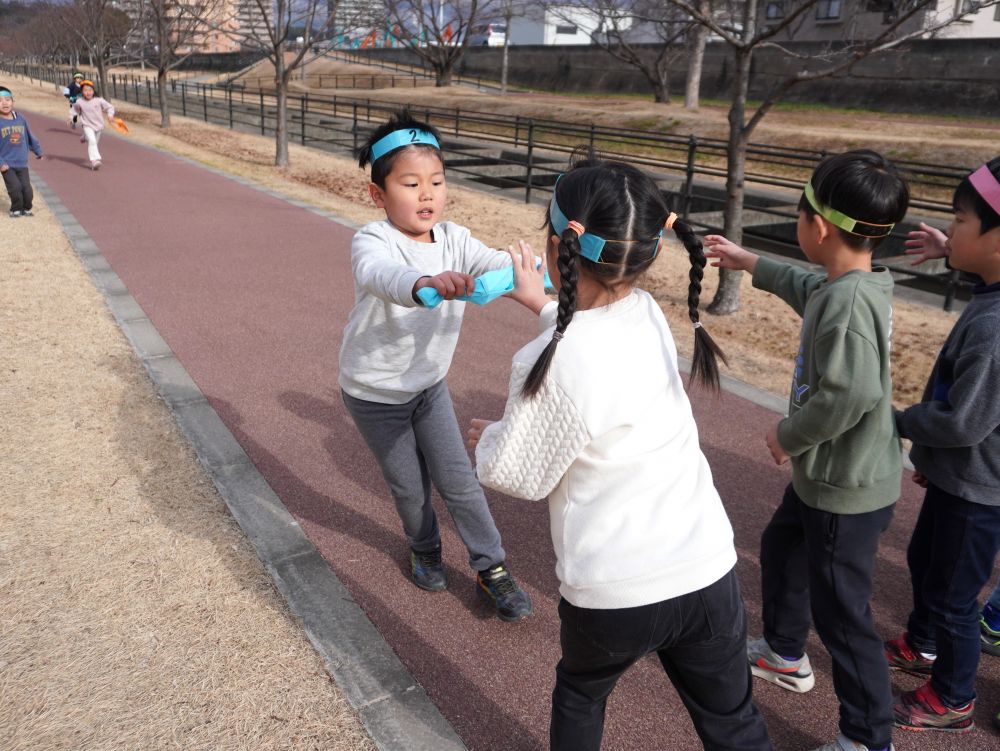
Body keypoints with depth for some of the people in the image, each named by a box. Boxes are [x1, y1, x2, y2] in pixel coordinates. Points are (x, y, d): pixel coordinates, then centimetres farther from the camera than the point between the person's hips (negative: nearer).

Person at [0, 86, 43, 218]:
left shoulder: (21, 118, 0)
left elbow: (30, 137, 14)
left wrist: (38, 151, 22)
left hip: (22, 163, 3)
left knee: (27, 189, 3)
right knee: (15, 188, -10)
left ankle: (26, 209, 27)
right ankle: (16, 209, 13)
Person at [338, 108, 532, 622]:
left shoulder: (454, 240, -11)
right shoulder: (372, 241, -27)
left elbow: (500, 265, -27)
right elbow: (379, 275, -51)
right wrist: (424, 283, -73)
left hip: (429, 384, 3)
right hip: (375, 392, -3)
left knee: (458, 480, 6)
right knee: (409, 487, 14)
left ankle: (491, 569, 21)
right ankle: (425, 551, 43)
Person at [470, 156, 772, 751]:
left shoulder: (553, 363, -21)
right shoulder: (648, 313, -3)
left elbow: (517, 476, -8)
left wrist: (487, 437, 12)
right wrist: (543, 305, 29)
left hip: (613, 592, -4)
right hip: (707, 569, 5)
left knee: (580, 693, 29)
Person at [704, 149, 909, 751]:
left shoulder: (849, 300, -29)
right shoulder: (854, 284, 0)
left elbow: (850, 392, -38)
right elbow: (809, 289, 23)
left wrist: (789, 436, -21)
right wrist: (749, 262, 29)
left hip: (849, 490, -10)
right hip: (827, 475, 10)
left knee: (840, 612, 5)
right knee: (781, 548, 28)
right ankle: (784, 655, 51)